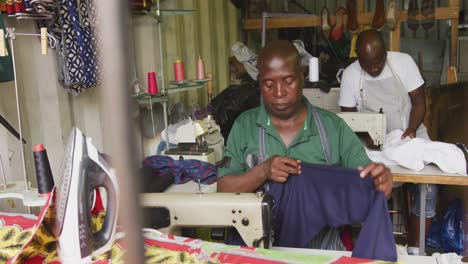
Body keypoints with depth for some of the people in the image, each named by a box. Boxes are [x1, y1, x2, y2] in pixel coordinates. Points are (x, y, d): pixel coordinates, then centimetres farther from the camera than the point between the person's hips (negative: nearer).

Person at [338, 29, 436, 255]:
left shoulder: (403, 62, -9)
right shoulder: (350, 75, -9)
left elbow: (418, 101, -4)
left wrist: (412, 129, -22)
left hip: (409, 136, 1)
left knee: (428, 188, -17)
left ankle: (414, 248, 1)